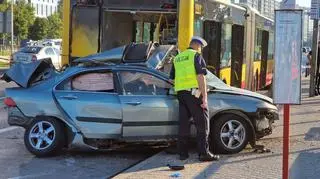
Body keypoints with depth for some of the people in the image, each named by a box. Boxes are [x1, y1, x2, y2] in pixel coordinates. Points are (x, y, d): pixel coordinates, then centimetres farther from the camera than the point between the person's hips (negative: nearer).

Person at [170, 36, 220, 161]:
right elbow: (200, 76, -11)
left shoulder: (177, 58, 19)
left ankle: (182, 153, 11)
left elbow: (173, 78, 22)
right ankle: (204, 153, -3)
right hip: (193, 93, -6)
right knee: (202, 123, -1)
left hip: (180, 93, 7)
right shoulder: (196, 56, -2)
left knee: (183, 123, 10)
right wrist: (204, 97, -13)